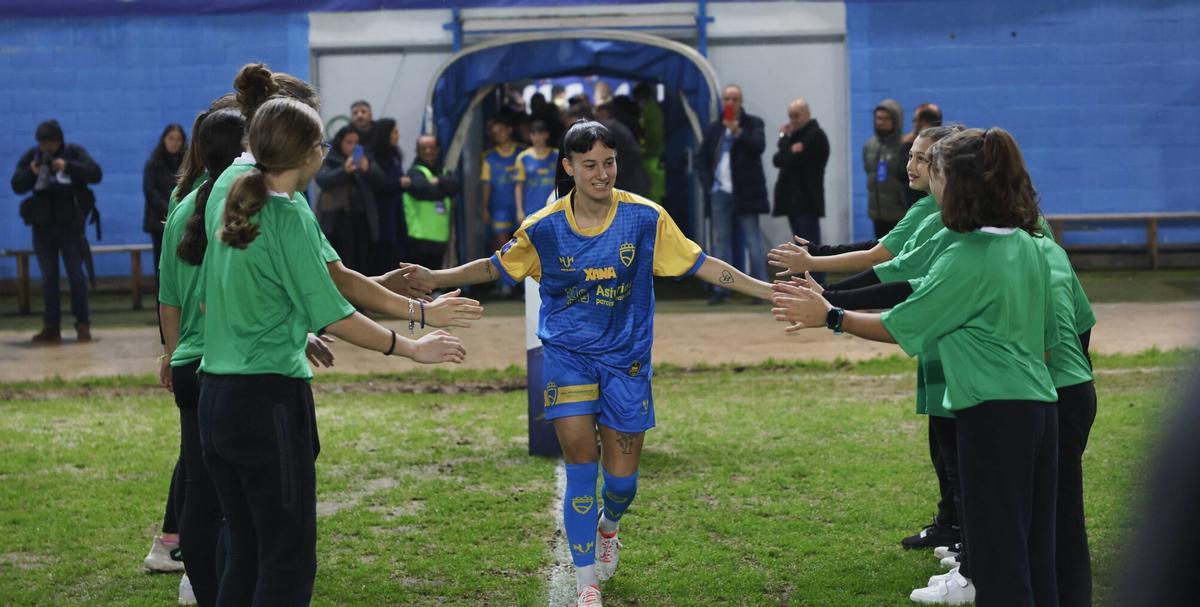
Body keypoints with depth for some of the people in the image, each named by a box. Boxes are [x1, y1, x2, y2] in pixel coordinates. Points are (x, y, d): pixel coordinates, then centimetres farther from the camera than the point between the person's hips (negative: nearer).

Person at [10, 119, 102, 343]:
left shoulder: (74, 153, -4)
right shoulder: (31, 157, 0)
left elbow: (95, 173, -15)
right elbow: (17, 186, -4)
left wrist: (68, 166, -27)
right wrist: (30, 172, -23)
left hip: (70, 224, -2)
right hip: (42, 225, 2)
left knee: (76, 273, -1)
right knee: (48, 277, 4)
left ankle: (83, 324, 5)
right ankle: (51, 327, 7)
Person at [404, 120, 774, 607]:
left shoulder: (645, 217, -9)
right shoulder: (543, 227, -7)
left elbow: (702, 265, -4)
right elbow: (494, 268, 8)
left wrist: (768, 289, -11)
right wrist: (432, 279, -3)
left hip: (626, 359, 1)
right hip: (568, 354, -1)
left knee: (622, 478, 5)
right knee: (581, 467, -11)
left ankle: (608, 526, 43)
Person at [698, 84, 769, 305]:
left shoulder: (753, 124, 4)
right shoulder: (713, 129, 14)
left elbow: (759, 146, -14)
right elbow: (703, 160, 16)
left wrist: (738, 132, -27)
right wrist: (708, 185, 3)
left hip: (745, 193, -4)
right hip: (720, 193, 4)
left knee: (753, 241, -3)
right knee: (721, 242, 4)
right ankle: (721, 289, 7)